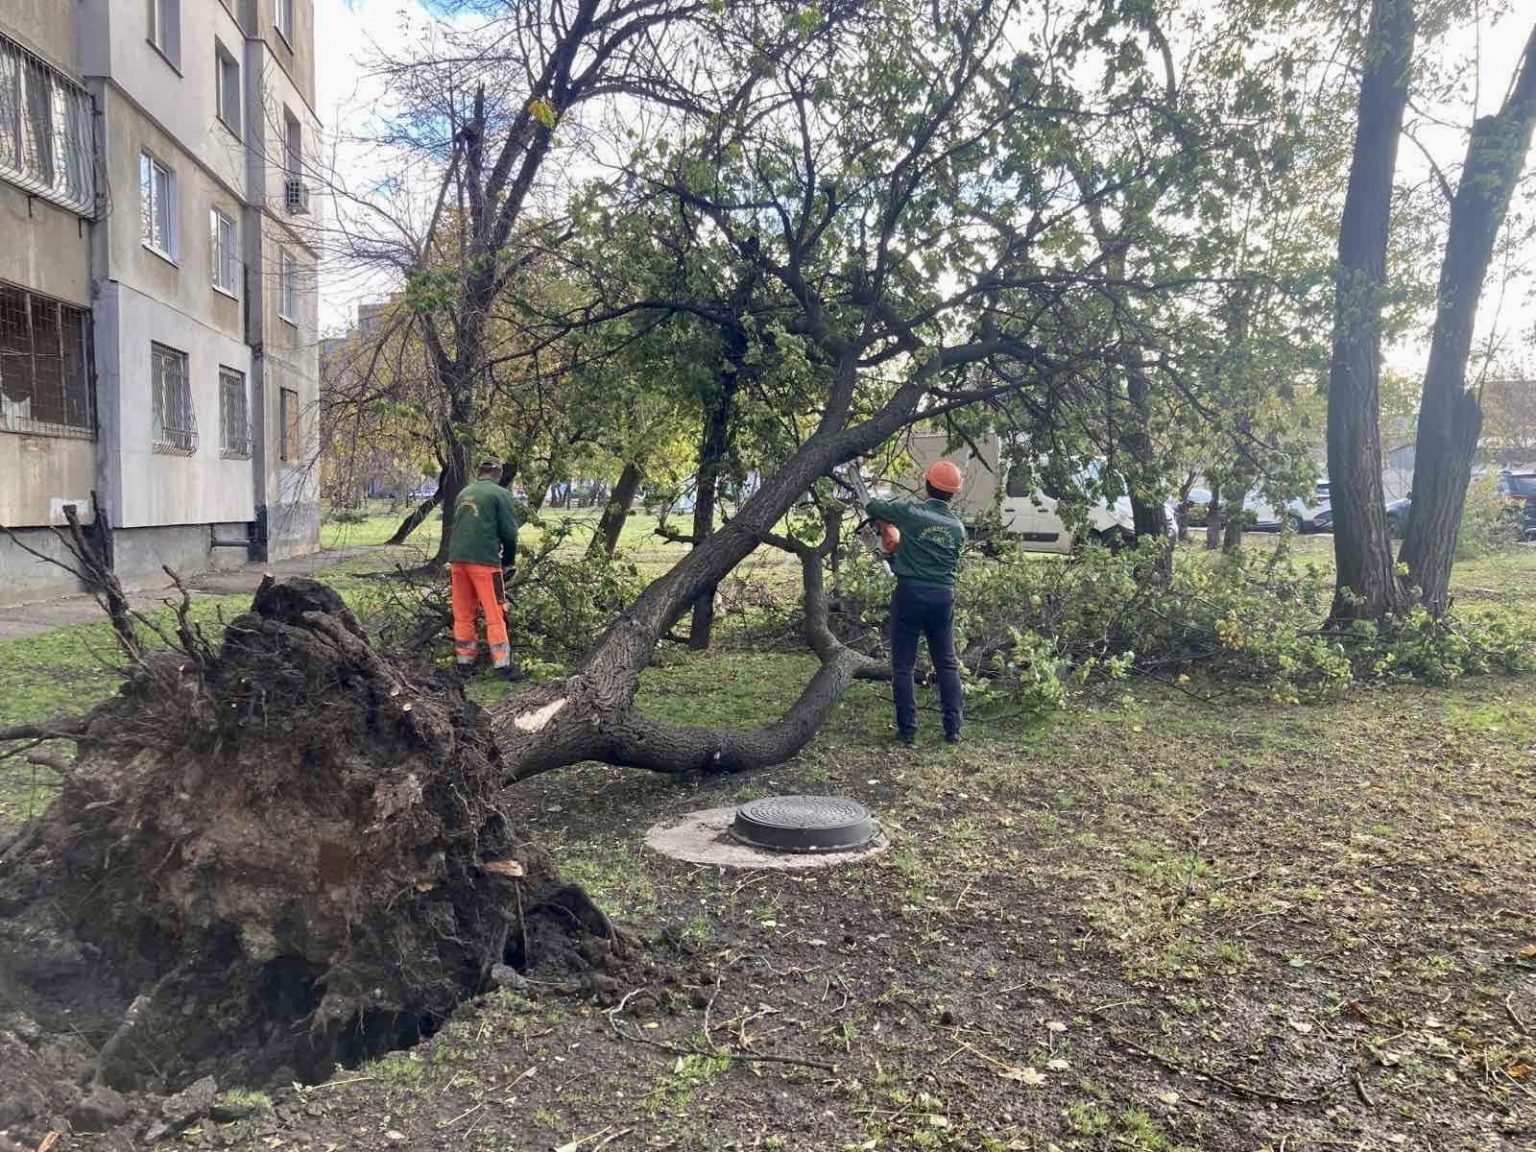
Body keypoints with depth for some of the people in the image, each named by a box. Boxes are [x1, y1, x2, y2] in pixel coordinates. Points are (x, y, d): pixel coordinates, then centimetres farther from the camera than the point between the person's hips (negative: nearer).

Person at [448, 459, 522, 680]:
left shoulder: (463, 494, 15)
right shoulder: (500, 494, -3)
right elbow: (509, 532, -4)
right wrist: (508, 560, 11)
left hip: (457, 559, 6)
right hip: (484, 561, -6)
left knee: (463, 615, 11)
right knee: (495, 616, -1)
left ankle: (464, 662, 15)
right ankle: (504, 664, -1)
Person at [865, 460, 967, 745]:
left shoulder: (910, 511, -6)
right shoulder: (958, 528, 6)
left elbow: (872, 507, 7)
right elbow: (953, 564, 14)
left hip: (910, 593, -3)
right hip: (943, 596, 3)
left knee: (903, 665, 5)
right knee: (947, 664, 13)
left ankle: (907, 729, 5)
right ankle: (953, 728, 11)